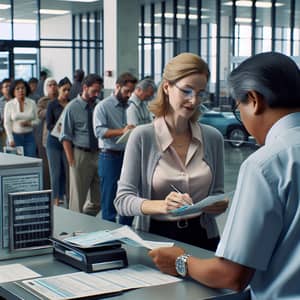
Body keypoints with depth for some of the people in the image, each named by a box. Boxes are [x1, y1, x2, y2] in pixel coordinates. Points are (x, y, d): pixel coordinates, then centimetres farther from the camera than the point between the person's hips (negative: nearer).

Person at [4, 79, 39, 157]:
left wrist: (29, 123, -13)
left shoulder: (32, 103, 4)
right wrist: (11, 140, -8)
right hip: (15, 136, -1)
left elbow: (36, 121, 8)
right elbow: (7, 123, -1)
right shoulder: (9, 105, 1)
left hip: (29, 136, 2)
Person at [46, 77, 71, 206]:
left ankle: (64, 195, 10)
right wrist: (60, 128, -22)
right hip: (54, 141, -2)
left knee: (68, 169, 0)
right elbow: (49, 125, -5)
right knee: (56, 171, 3)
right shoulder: (52, 105, -1)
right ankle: (56, 198, 12)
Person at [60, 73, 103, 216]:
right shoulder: (72, 107, -6)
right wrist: (71, 161, -11)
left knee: (98, 198, 11)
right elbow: (66, 137, -5)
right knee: (78, 196, 4)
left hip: (98, 154, 4)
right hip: (81, 154, -4)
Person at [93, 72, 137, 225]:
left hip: (127, 156, 6)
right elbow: (99, 131, -17)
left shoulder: (130, 107, 10)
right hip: (110, 156, -5)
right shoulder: (103, 106, -6)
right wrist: (122, 131, -28)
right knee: (109, 200, 0)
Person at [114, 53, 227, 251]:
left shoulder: (213, 138, 5)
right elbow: (122, 200, -7)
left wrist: (219, 205, -8)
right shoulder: (142, 137, -4)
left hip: (203, 238, 2)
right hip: (156, 237, -2)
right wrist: (162, 205, -23)